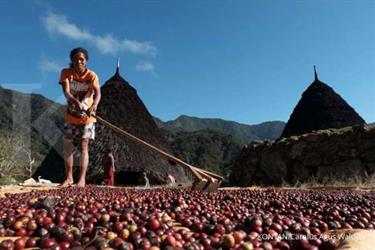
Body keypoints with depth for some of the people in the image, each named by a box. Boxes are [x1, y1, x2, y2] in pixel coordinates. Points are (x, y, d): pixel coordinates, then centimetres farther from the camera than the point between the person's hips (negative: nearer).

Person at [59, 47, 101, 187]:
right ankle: (69, 178, 23)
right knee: (68, 148, 9)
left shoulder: (92, 76, -11)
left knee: (83, 147, -9)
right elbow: (66, 92, -22)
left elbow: (98, 93, -24)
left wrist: (94, 105, -46)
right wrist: (76, 102, -43)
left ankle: (82, 179, -7)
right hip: (71, 117, 3)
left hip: (87, 117, -3)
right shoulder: (66, 73, -7)